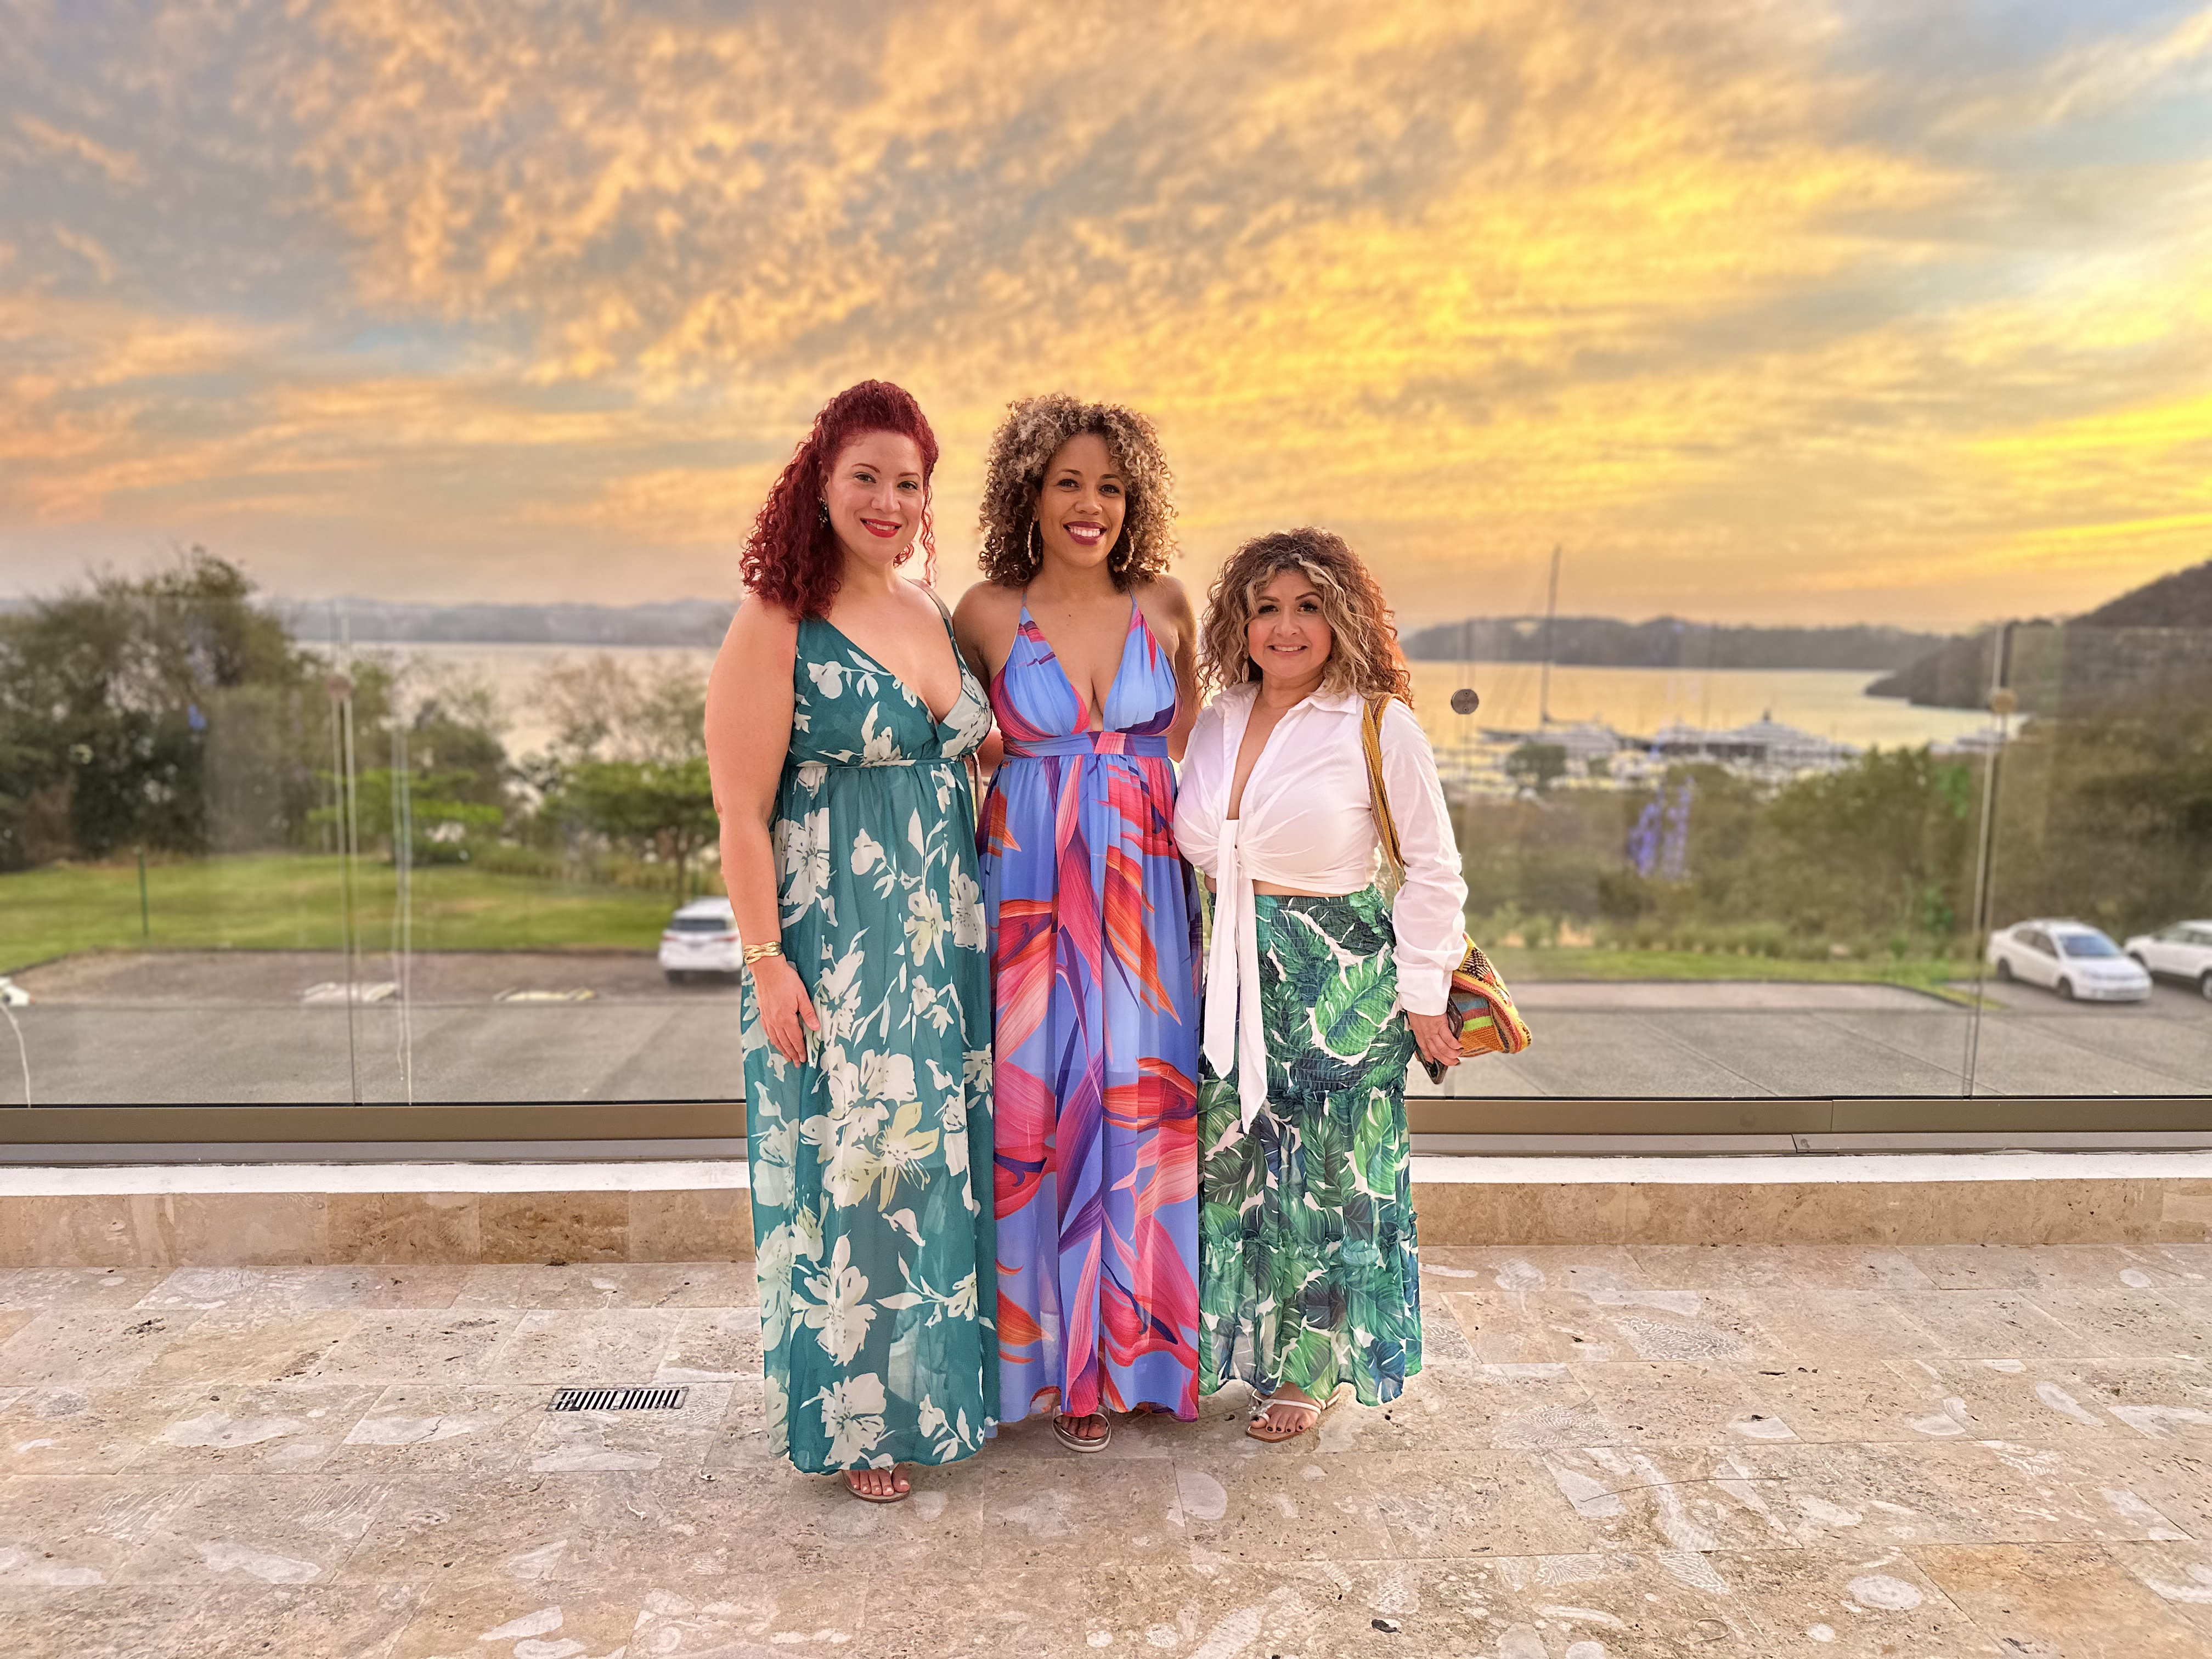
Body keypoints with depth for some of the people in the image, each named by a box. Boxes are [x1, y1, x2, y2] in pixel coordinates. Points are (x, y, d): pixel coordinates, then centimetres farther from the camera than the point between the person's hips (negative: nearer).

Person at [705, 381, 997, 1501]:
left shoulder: (935, 614, 10)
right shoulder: (777, 625, -10)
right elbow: (741, 810, -13)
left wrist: (984, 909, 13)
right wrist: (765, 961, -16)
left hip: (946, 933, 7)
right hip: (832, 943, -6)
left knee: (944, 1153, 15)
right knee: (852, 1165, 2)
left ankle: (943, 1375, 35)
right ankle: (856, 1418, 21)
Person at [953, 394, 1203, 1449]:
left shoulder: (1164, 604, 3)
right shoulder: (987, 612, -3)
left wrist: (1157, 787, 6)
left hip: (1145, 893, 2)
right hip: (1031, 890, -2)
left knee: (1143, 1099, 7)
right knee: (1043, 1107, 3)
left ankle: (1139, 1340, 26)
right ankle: (1062, 1358, 21)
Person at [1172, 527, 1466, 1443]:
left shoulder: (1381, 725, -9)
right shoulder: (1217, 722, 6)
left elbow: (1433, 870, -5)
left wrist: (1423, 995, -6)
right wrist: (1203, 957, 11)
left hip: (1342, 978, -5)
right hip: (1232, 976, 5)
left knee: (1326, 1173, 6)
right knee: (1226, 1161, 11)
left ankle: (1311, 1368, 25)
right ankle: (1234, 1345, 32)